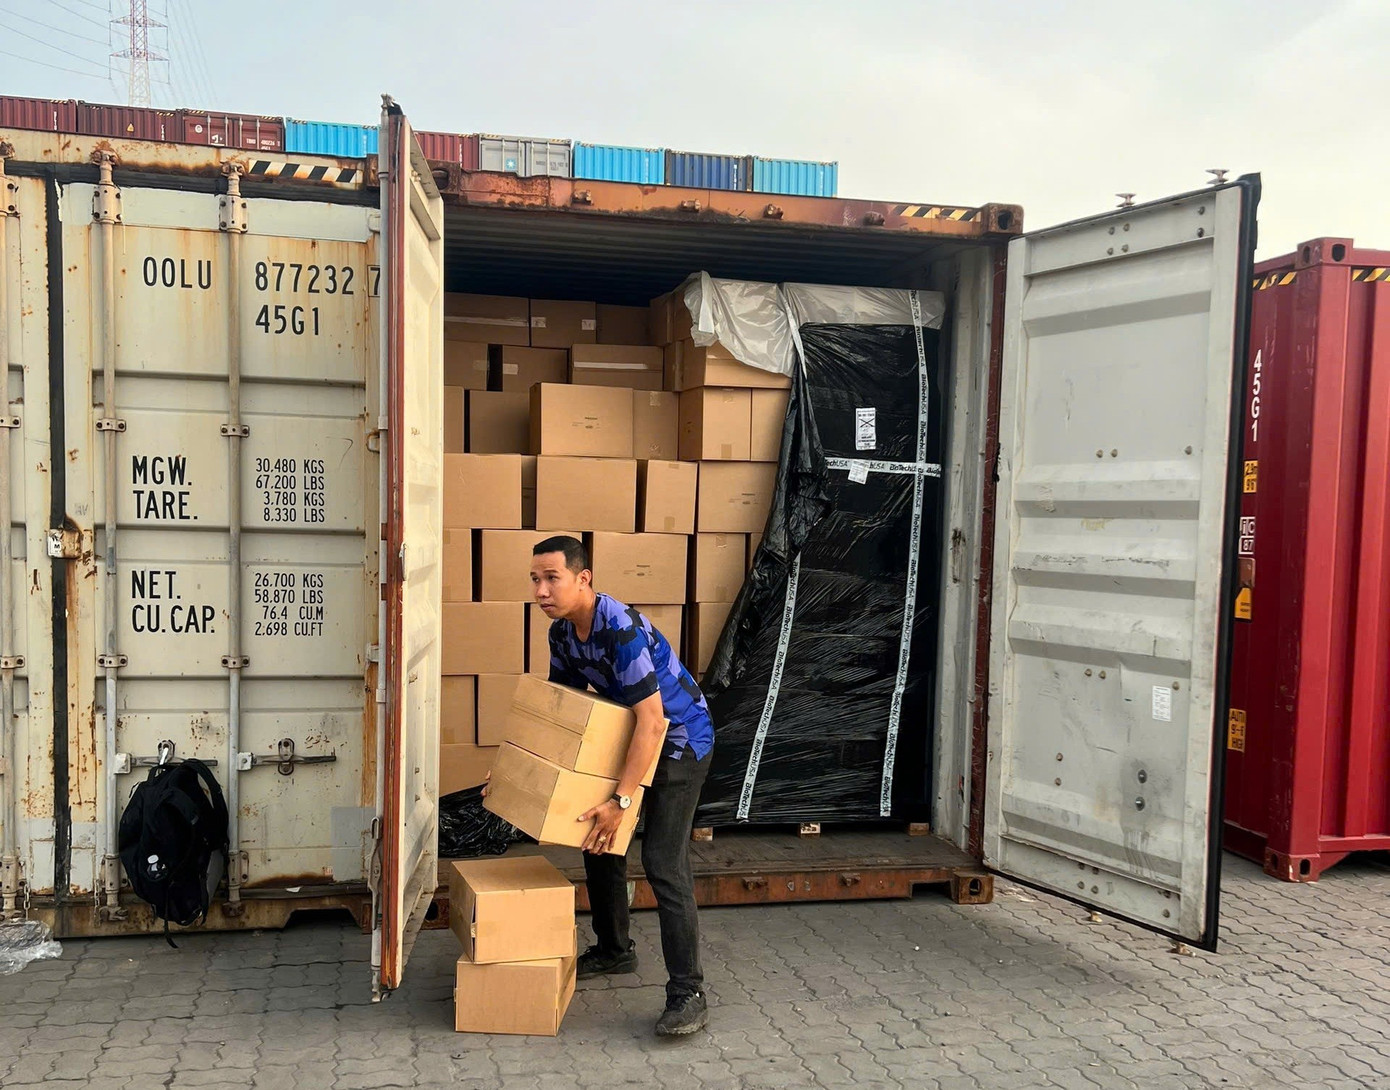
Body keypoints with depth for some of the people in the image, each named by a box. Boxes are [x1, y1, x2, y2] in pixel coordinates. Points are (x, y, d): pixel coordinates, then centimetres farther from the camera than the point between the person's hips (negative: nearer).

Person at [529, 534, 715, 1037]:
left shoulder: (622, 629, -32)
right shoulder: (563, 631, -4)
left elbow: (651, 721, -35)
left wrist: (620, 801, -35)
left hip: (679, 738, -9)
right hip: (627, 736, 9)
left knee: (663, 861, -15)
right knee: (597, 837, 14)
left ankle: (688, 993, -8)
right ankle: (613, 950, 33)